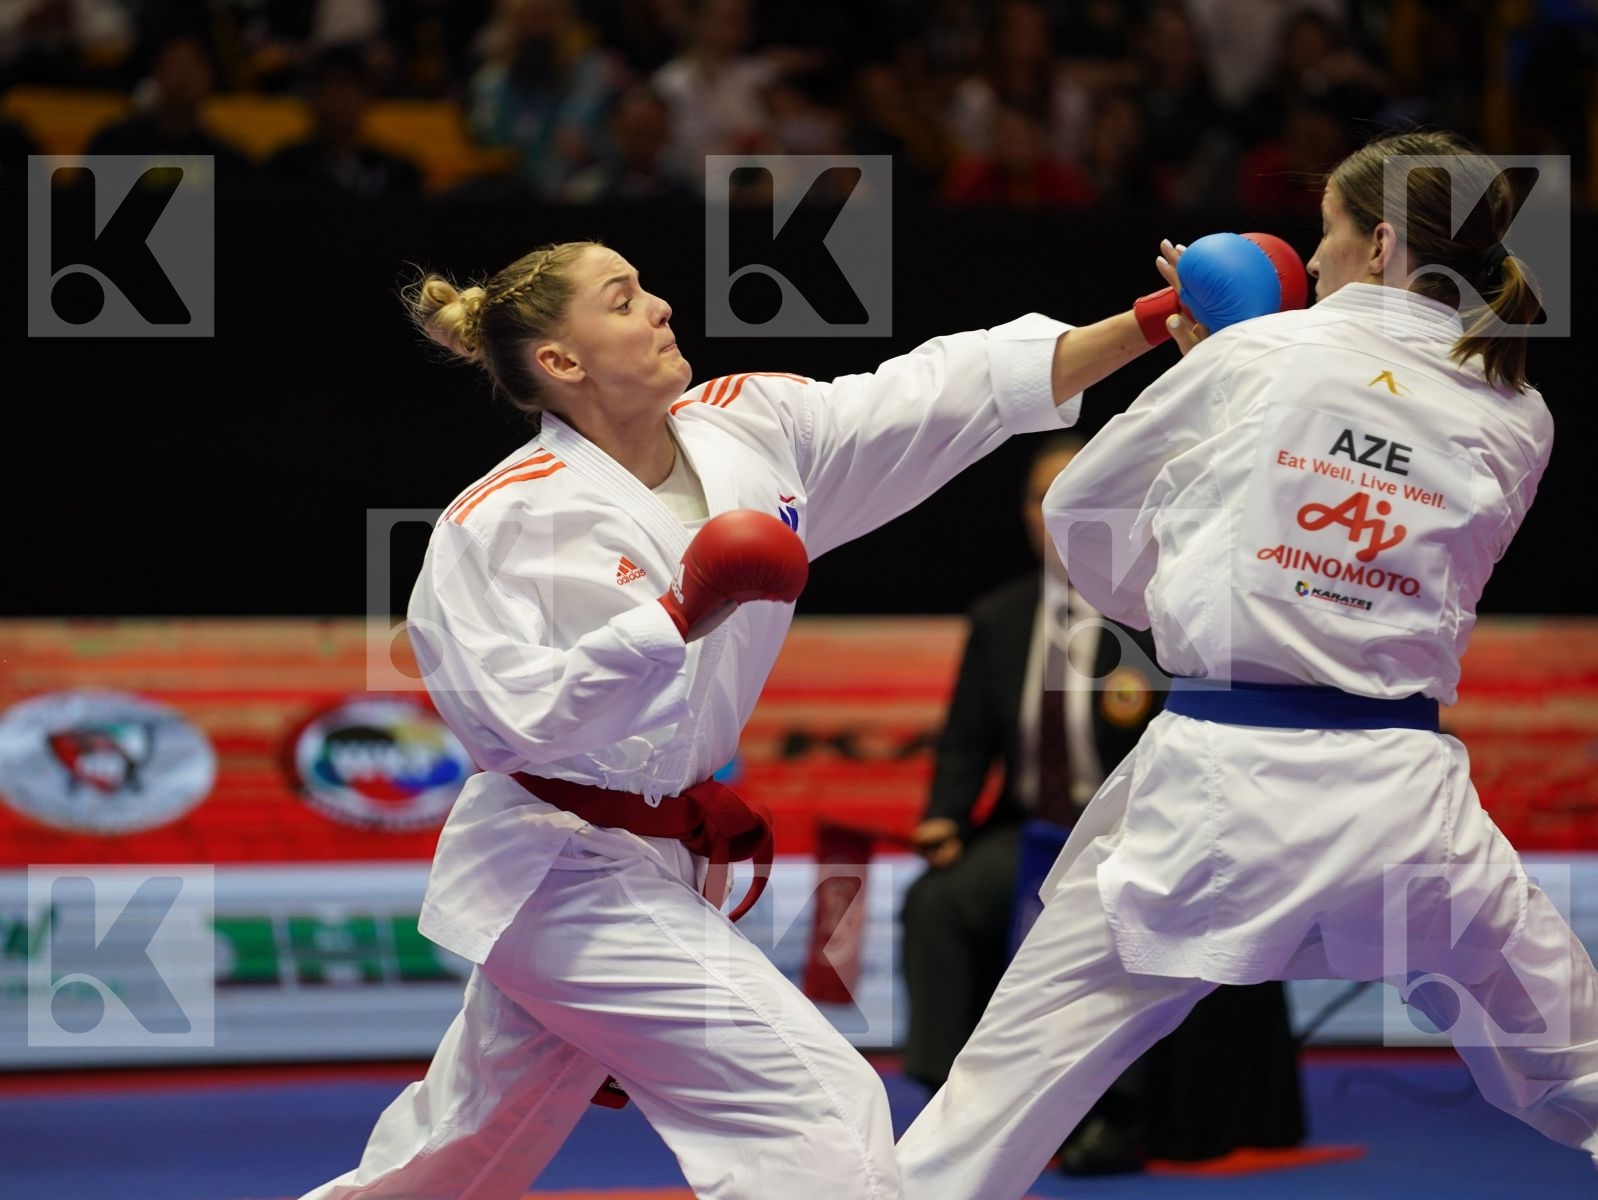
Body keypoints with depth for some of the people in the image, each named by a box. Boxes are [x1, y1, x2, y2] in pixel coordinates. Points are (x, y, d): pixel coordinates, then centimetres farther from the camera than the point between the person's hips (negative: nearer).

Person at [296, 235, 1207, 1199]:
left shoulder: (749, 429, 1)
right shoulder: (502, 523, -15)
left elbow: (960, 390, -1)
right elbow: (508, 719, -24)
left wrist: (1154, 320, -6)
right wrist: (677, 620, -30)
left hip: (657, 866, 8)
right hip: (572, 886, -7)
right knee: (818, 1106, -15)